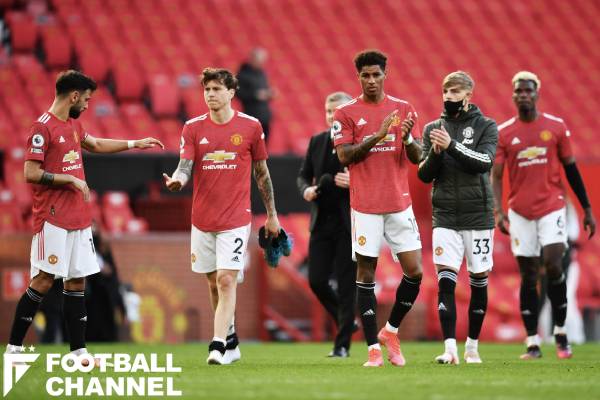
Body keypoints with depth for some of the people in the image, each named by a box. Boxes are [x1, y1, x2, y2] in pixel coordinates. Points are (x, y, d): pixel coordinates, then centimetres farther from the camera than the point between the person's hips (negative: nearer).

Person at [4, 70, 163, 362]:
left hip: (79, 218, 9)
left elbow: (96, 145, 35)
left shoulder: (73, 126, 15)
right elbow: (31, 173, -17)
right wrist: (70, 179, -14)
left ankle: (78, 350, 9)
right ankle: (14, 347, -2)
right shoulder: (43, 128, -12)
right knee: (43, 280, -8)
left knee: (76, 281, 7)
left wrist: (135, 144, 36)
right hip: (53, 219, -9)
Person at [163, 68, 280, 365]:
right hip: (202, 219, 3)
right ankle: (231, 343, 24)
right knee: (214, 283, 10)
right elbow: (185, 166, -6)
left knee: (226, 281, -13)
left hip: (236, 219, -3)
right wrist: (177, 180, -30)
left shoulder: (251, 126, 0)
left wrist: (272, 215, 11)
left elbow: (262, 173, 8)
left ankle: (218, 347, -17)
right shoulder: (193, 128, 3)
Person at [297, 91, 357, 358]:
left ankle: (342, 345, 4)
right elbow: (303, 175, 17)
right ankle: (346, 321, 26)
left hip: (350, 225, -5)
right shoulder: (317, 142, 10)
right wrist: (306, 190, -6)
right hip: (322, 223, 5)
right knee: (316, 281, 0)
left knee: (346, 285, -3)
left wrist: (355, 183, -22)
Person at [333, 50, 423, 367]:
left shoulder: (404, 109, 8)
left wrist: (408, 138, -16)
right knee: (366, 273, -1)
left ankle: (391, 330, 19)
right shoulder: (346, 113, 1)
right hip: (365, 206, -2)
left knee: (414, 272, -3)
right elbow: (344, 156, -7)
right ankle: (374, 347, 4)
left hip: (400, 204, 3)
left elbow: (417, 157, 6)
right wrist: (377, 136, -18)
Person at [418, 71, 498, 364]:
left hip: (478, 216, -1)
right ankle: (450, 348, -15)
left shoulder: (486, 126, 2)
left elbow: (485, 162, -14)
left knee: (479, 282, 5)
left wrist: (452, 146, -23)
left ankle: (472, 347, 16)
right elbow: (424, 175, 5)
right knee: (445, 281, -11)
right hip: (445, 217, 1)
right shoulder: (433, 129, 9)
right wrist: (435, 153, -14)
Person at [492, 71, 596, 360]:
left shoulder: (556, 127, 3)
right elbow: (496, 175, 2)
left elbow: (571, 169, 9)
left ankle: (560, 332, 2)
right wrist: (498, 211, -12)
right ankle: (532, 343, 5)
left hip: (551, 207, -1)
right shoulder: (503, 133, 3)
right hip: (520, 212, 1)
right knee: (528, 276, 2)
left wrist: (587, 209, 9)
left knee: (553, 265, -14)